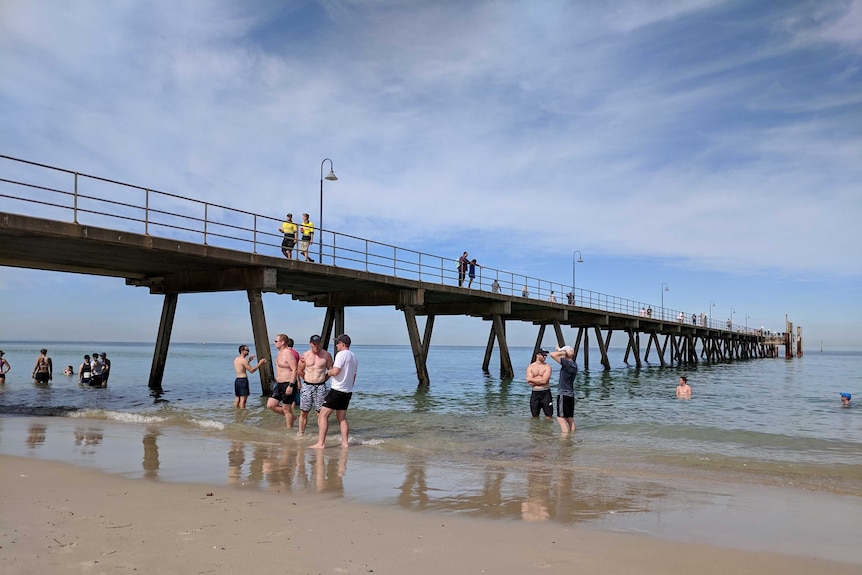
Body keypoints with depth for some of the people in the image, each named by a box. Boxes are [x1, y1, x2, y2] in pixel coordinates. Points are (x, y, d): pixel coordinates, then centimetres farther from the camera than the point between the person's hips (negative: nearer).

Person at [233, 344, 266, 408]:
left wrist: (248, 360, 26)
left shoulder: (236, 359, 12)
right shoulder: (243, 360, -15)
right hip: (243, 380, -9)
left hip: (237, 380, 9)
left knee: (237, 398, 14)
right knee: (243, 398, -7)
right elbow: (251, 370, -15)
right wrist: (259, 364, -10)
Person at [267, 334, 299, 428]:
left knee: (286, 409, -1)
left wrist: (291, 385, -26)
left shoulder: (288, 353, -16)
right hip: (279, 384, 10)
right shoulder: (280, 353, 15)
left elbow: (294, 370, -22)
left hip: (287, 384, -10)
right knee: (270, 405, 9)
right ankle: (290, 416, 22)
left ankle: (289, 429, 11)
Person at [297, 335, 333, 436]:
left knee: (320, 412, -1)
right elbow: (300, 371, 14)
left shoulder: (326, 355, -1)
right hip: (306, 386, 2)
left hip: (320, 387, -2)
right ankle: (301, 432, 19)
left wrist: (323, 379, 6)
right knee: (303, 412, 6)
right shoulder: (305, 356, 2)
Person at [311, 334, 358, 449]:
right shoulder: (354, 356, 16)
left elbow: (335, 371, -23)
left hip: (337, 390, -9)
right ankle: (344, 442, 12)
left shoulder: (341, 354, -12)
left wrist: (328, 372, -2)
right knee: (342, 417, 16)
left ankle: (320, 443, -8)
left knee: (323, 415, -4)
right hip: (348, 391, 9)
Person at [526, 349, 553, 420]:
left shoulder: (547, 367, -1)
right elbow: (530, 382, -6)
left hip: (545, 393, -2)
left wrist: (532, 379, -6)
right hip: (535, 393, 2)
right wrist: (541, 380, -6)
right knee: (535, 417, 10)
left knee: (548, 416, 0)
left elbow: (544, 380, -14)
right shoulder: (530, 367, 5)